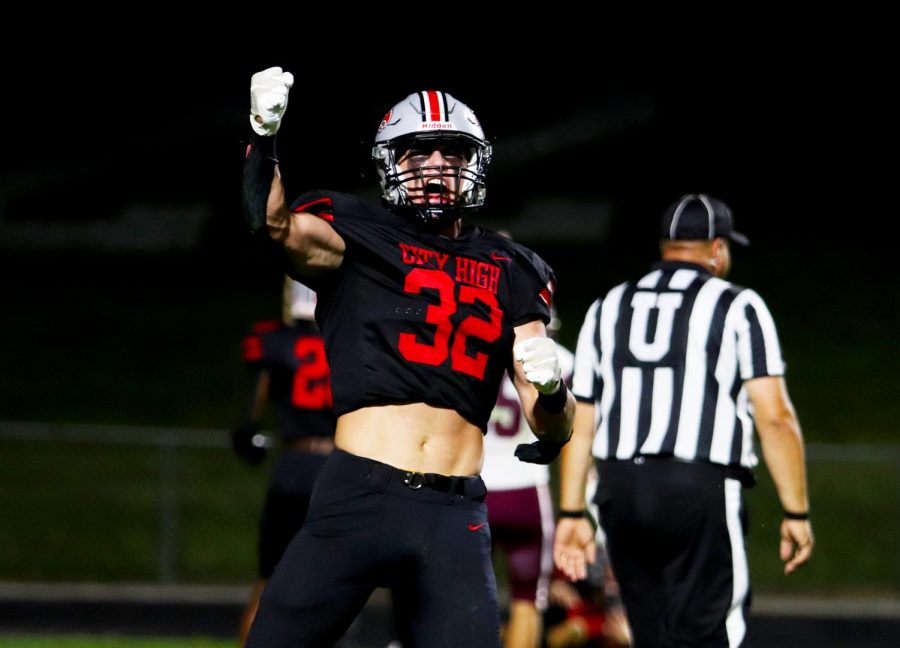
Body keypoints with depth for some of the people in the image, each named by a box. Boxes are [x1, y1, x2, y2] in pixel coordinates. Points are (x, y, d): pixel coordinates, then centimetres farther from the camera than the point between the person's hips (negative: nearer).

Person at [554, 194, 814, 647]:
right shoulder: (737, 308, 2)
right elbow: (774, 418, -6)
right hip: (700, 491, -5)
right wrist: (796, 513, -3)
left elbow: (580, 422, 13)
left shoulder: (608, 309, 16)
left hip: (621, 491, 5)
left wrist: (571, 515, 16)